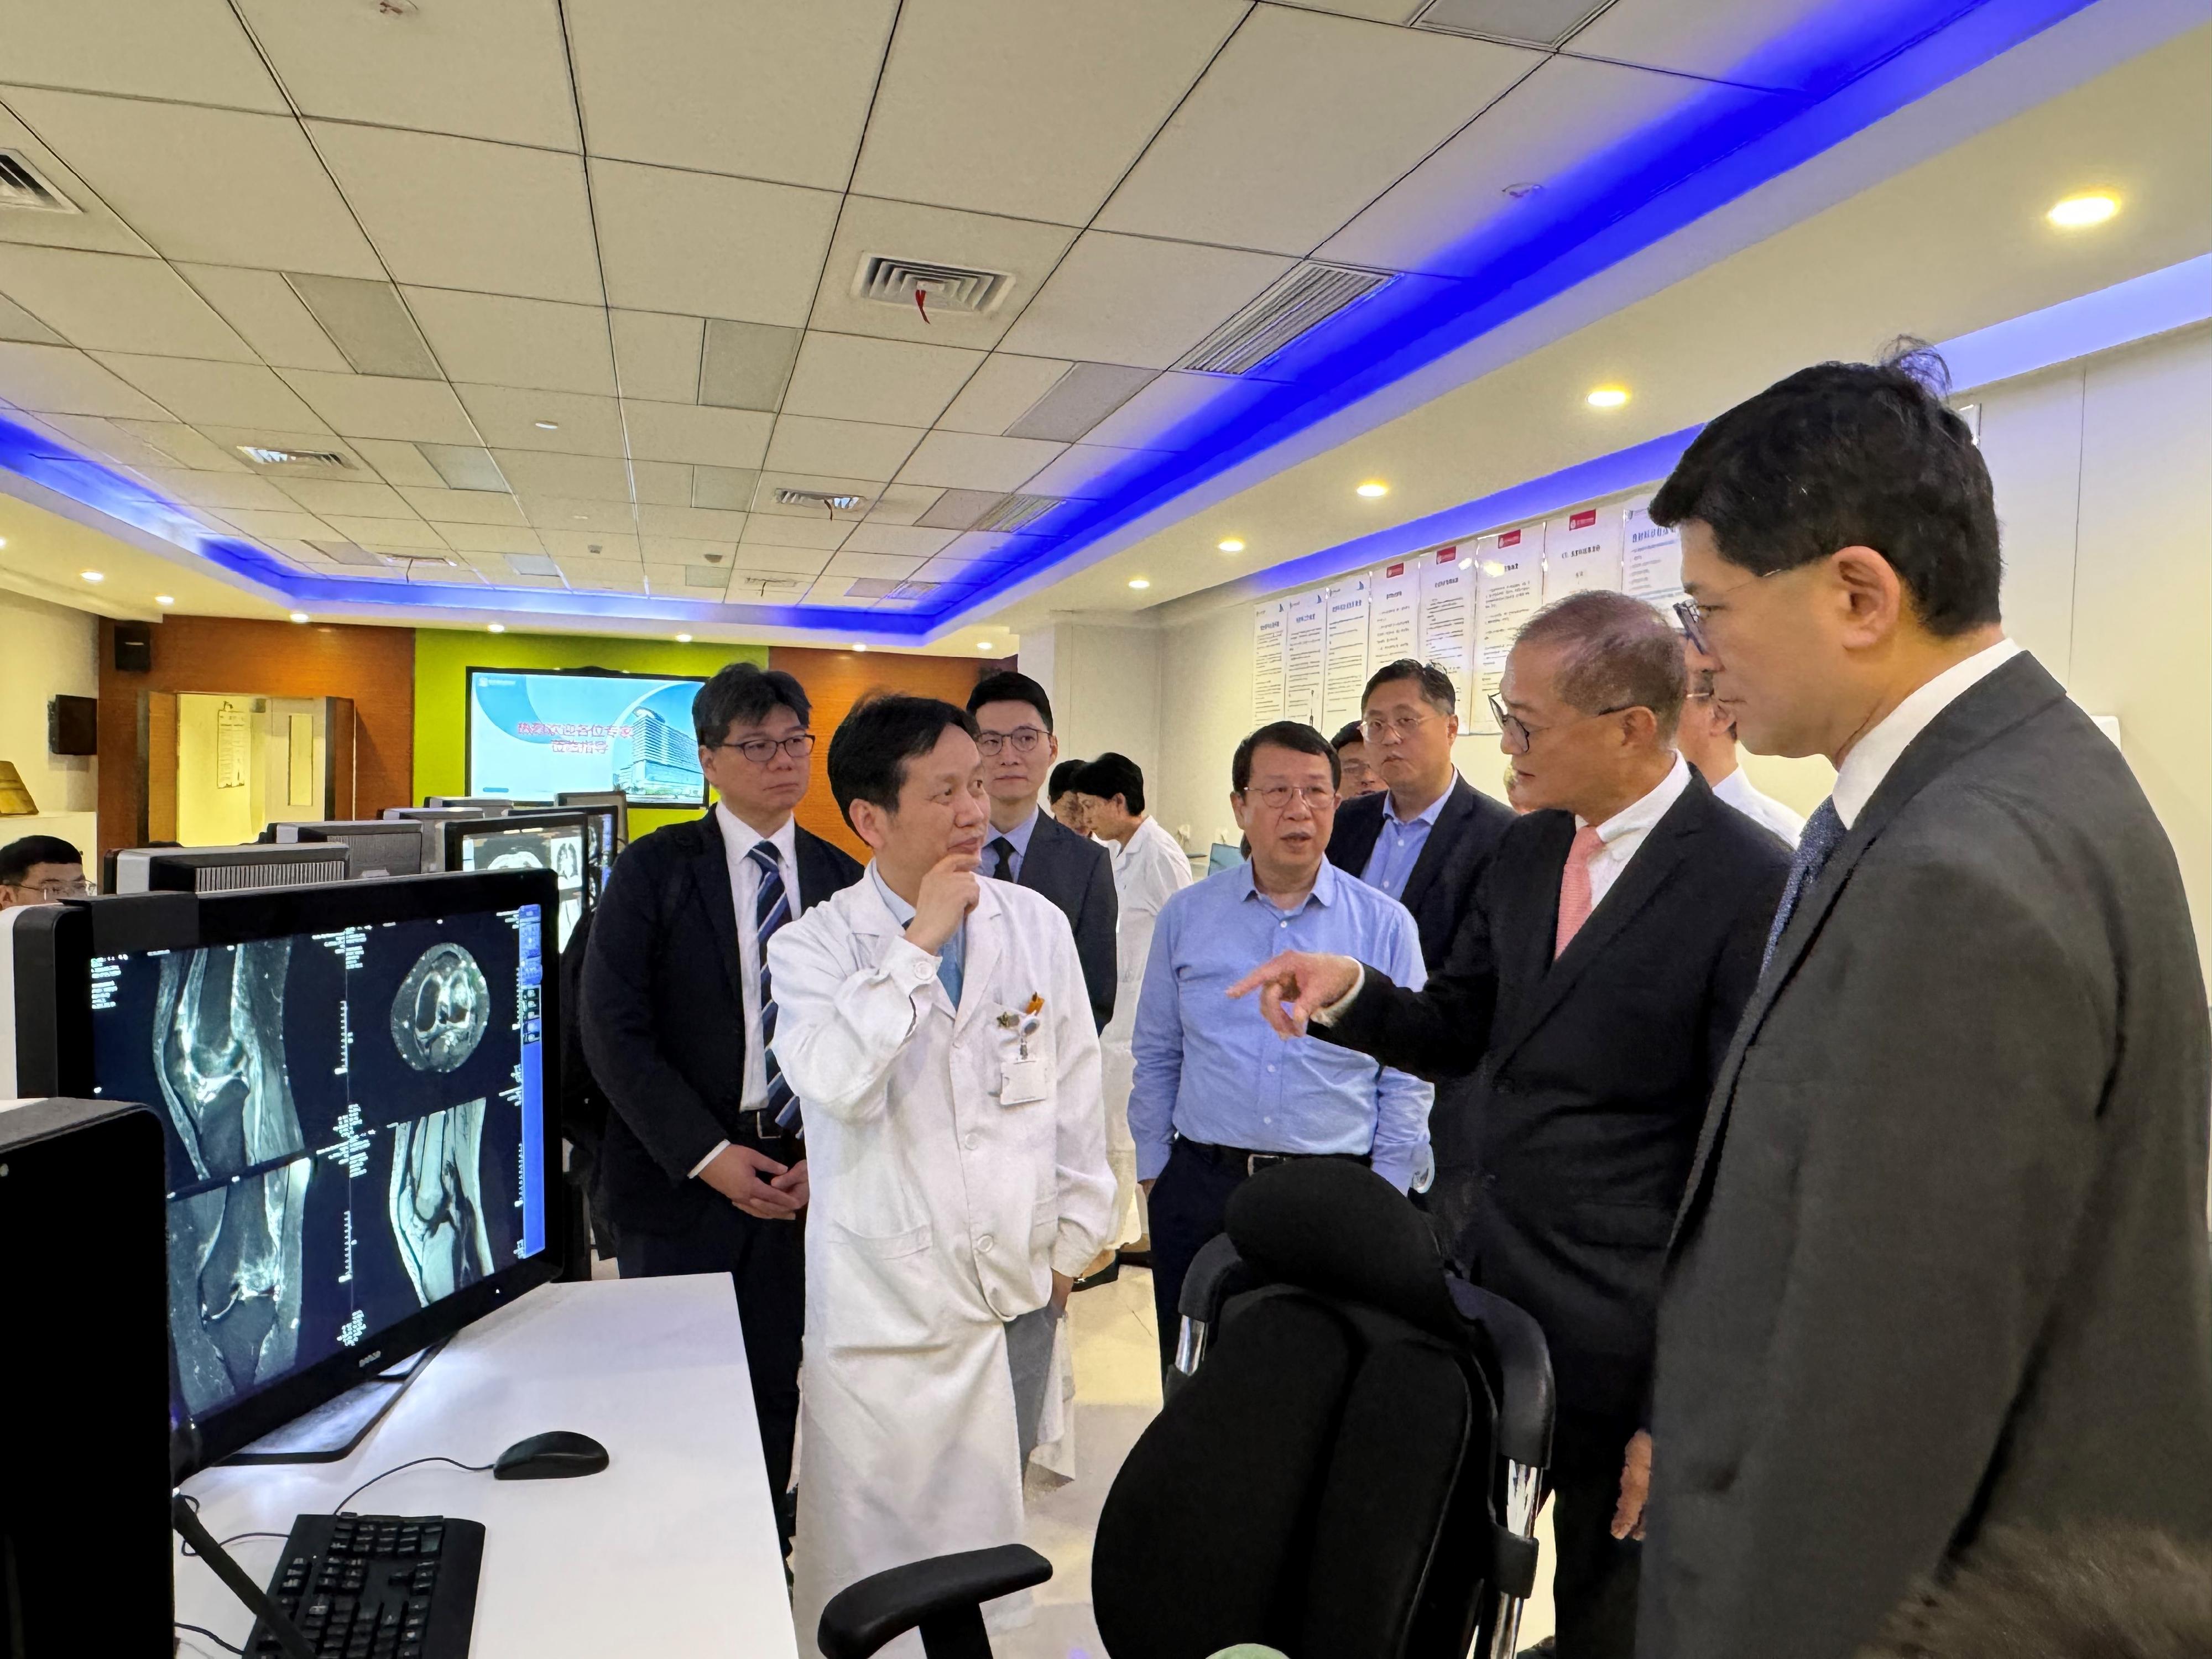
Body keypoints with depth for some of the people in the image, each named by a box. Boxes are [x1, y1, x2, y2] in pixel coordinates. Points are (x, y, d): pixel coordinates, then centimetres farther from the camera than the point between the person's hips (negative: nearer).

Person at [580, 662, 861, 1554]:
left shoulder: (841, 879, 5)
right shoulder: (653, 869, -3)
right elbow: (612, 1029, -9)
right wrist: (708, 1154, -14)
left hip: (800, 1179, 2)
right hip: (680, 1179, -2)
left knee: (776, 1390, 12)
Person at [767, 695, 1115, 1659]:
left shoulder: (1038, 925, 0)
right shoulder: (815, 947, -9)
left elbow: (1075, 1092, 8)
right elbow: (836, 1082, -28)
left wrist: (1071, 1236, 10)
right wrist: (919, 943, -23)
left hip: (1021, 1287, 4)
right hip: (886, 1306, -3)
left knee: (997, 1529, 19)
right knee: (875, 1550, 6)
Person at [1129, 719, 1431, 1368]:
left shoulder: (1385, 924, 0)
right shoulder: (1185, 916, 4)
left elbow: (1406, 1078, 3)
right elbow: (1156, 1057, 10)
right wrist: (1153, 1170, 7)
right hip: (1199, 1187, 2)